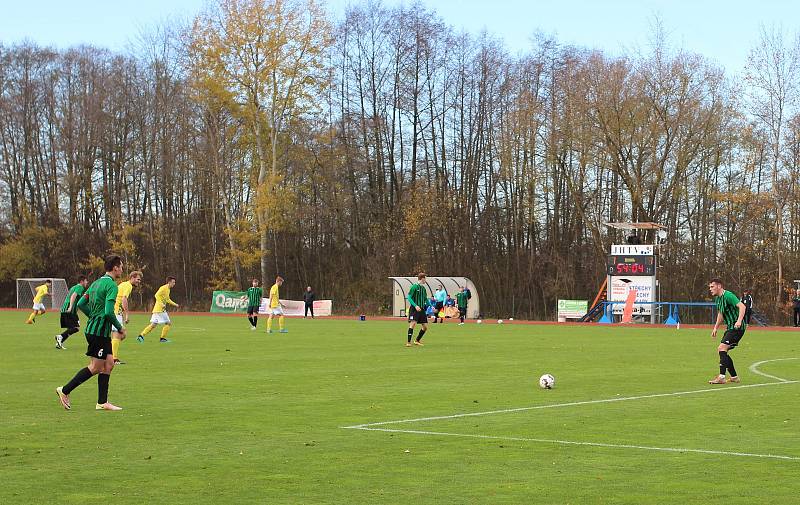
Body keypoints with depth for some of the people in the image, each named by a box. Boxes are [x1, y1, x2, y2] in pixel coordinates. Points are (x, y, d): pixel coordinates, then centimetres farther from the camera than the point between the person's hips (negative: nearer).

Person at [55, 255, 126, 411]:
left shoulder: (96, 283, 14)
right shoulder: (111, 285, -14)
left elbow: (81, 304, 16)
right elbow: (109, 312, -23)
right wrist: (119, 328, -9)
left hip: (93, 327, 10)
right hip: (100, 331, -10)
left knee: (109, 364, 9)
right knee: (95, 367, -3)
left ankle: (102, 402, 9)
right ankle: (64, 391, 2)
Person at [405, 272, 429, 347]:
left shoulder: (423, 288, 14)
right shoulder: (414, 286, -8)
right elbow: (409, 297, -13)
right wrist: (415, 306, -24)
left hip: (421, 309, 7)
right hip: (414, 309, -7)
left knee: (425, 326, 5)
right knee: (413, 323, -19)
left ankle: (417, 341, 22)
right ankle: (408, 342, -15)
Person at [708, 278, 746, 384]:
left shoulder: (728, 296, -17)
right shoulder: (718, 299, 13)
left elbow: (742, 306, -26)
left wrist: (739, 321, -38)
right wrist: (715, 328, 25)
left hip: (737, 328, -10)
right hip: (730, 328, 10)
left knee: (722, 348, -19)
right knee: (721, 350, 10)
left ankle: (721, 377, -20)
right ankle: (734, 377, 17)